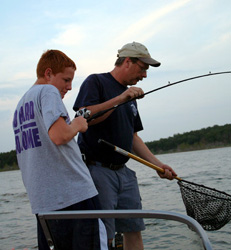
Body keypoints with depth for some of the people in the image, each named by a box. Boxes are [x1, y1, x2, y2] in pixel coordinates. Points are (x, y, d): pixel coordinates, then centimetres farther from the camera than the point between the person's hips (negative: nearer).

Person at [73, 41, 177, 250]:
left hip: (124, 172, 8)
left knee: (134, 231, 8)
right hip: (98, 170, -8)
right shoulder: (96, 82, -3)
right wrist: (119, 99, -21)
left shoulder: (130, 96, 20)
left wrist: (157, 164, 12)